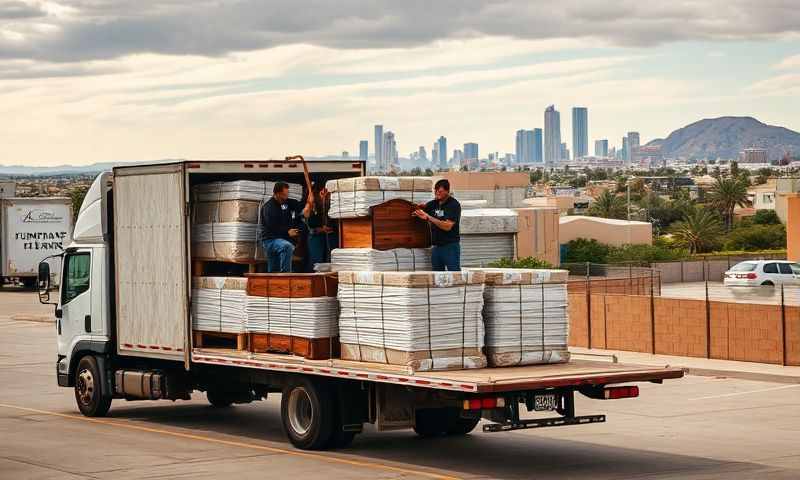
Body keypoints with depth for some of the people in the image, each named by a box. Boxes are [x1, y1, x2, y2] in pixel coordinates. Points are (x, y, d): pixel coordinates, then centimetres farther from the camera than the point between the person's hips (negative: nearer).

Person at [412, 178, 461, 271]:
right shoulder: (433, 204, 9)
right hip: (436, 247, 7)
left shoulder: (454, 205, -10)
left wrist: (428, 217, -23)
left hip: (450, 247, -7)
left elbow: (447, 226, -20)